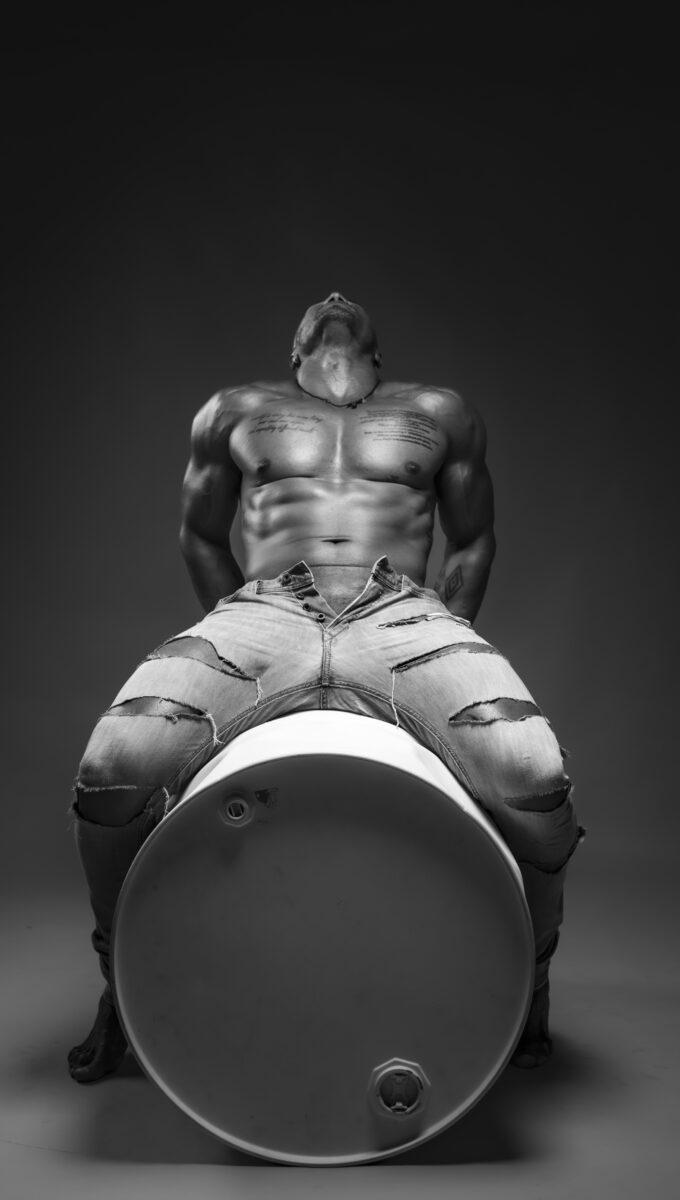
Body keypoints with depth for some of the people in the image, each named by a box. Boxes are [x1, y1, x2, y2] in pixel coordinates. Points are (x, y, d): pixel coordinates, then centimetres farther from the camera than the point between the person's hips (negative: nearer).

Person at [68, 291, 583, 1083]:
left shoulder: (439, 415, 24)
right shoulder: (236, 412, 24)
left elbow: (472, 542, 23)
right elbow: (201, 539, 25)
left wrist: (443, 654, 11)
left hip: (404, 616, 0)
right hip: (264, 611, 1)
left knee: (533, 779, -29)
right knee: (114, 766, -26)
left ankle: (527, 975, 3)